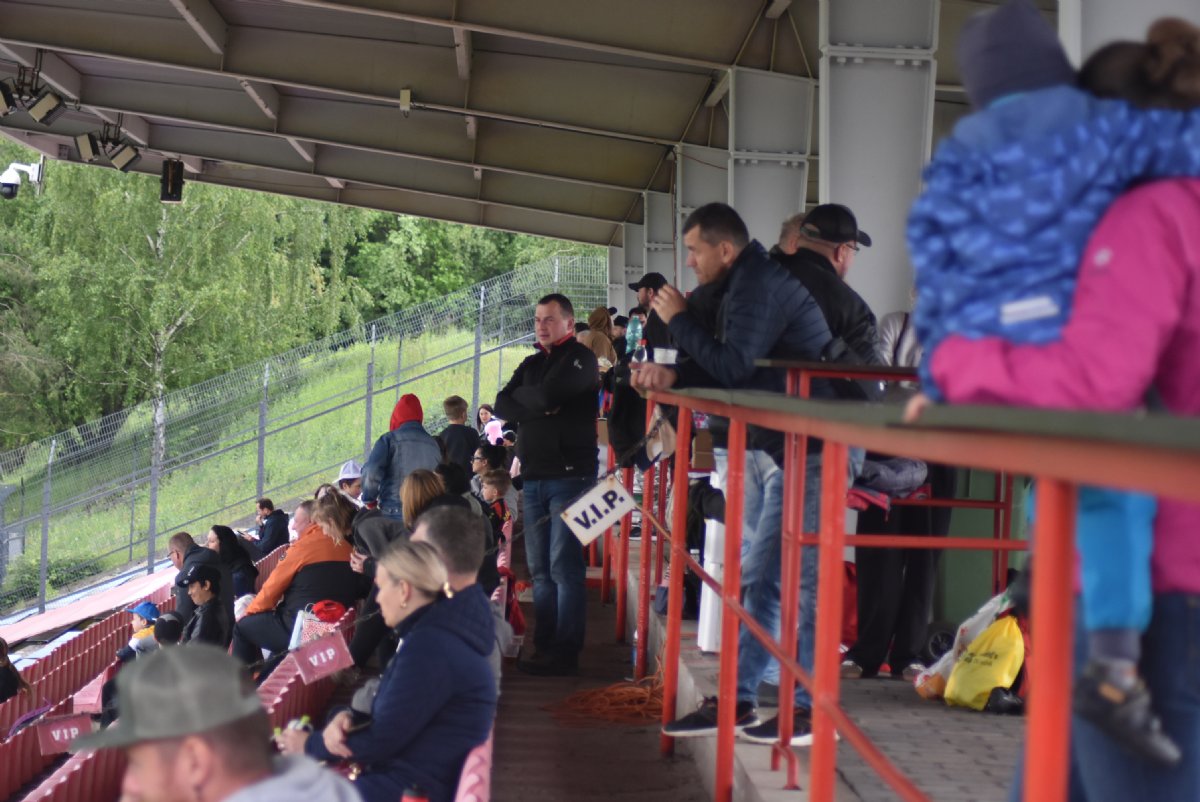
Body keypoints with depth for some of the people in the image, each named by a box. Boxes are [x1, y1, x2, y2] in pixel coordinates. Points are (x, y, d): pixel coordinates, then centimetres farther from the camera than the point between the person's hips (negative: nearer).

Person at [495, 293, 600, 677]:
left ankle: (564, 653, -7)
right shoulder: (531, 364, 20)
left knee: (564, 567, -8)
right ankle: (544, 647, 11)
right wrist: (540, 407, -8)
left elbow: (549, 394, -18)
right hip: (534, 476, 7)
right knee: (540, 569, 7)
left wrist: (522, 396, 1)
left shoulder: (581, 359, -2)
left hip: (570, 474, -7)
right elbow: (503, 406, 8)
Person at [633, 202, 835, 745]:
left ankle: (813, 710, -5)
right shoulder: (735, 288, 16)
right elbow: (722, 366, 16)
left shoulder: (761, 285, -16)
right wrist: (672, 375, -1)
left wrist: (679, 321, -9)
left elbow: (732, 365, -22)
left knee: (795, 577, -10)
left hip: (803, 450, -11)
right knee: (756, 575, 12)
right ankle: (737, 700, 17)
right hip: (767, 447, 11)